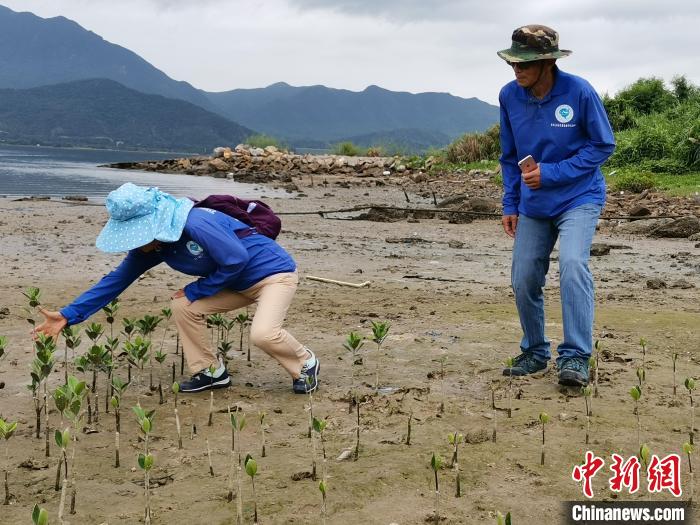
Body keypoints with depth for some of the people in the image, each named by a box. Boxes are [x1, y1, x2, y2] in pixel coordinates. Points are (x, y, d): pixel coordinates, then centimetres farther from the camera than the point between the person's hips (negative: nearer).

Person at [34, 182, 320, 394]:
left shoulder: (196, 224, -32)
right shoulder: (149, 246, -5)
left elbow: (236, 259, -28)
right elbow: (116, 280, -2)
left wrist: (196, 291, -17)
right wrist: (69, 315, -7)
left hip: (274, 270, -8)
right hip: (239, 283, 8)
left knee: (263, 333, -28)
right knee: (183, 307, -5)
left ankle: (305, 364, 3)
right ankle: (211, 371, 11)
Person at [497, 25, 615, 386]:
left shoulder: (579, 92, -16)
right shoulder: (509, 96, -4)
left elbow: (603, 145, -9)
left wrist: (551, 173, -17)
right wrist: (510, 205, 6)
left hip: (579, 198, -4)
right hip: (533, 205, 5)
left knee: (572, 264, -26)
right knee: (524, 281, 4)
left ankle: (575, 357, -20)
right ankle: (534, 353, 25)